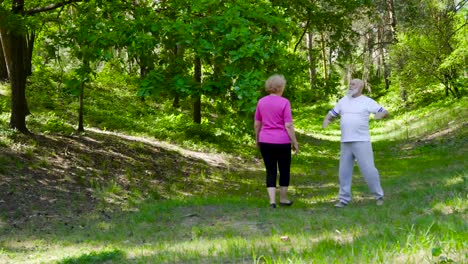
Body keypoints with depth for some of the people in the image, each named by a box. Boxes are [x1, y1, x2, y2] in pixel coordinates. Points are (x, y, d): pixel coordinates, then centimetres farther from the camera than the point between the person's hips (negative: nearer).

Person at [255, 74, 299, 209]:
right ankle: (283, 199, 23)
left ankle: (272, 201, -3)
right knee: (284, 170, 13)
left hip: (265, 141, 4)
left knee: (270, 171, 7)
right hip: (282, 142, -3)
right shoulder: (284, 102, -9)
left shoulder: (261, 102, 4)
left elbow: (257, 124, 9)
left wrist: (257, 139, 21)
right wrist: (295, 142, -4)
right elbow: (288, 126, -11)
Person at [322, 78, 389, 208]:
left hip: (361, 141, -5)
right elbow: (331, 113, 15)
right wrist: (326, 120, -8)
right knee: (344, 171, 7)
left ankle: (379, 196, 10)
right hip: (345, 143, 5)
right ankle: (344, 199, 15)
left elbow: (385, 112, -3)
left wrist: (381, 114, -27)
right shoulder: (343, 101, 12)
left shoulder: (367, 102, -2)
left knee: (368, 169, -5)